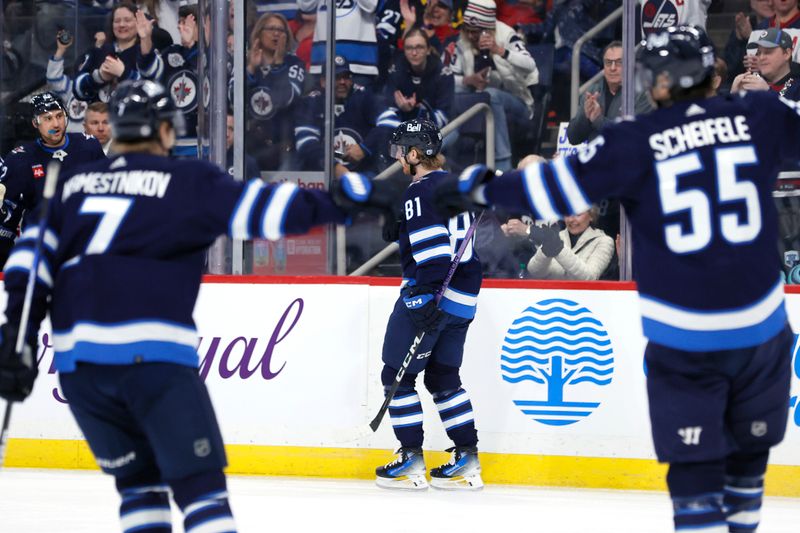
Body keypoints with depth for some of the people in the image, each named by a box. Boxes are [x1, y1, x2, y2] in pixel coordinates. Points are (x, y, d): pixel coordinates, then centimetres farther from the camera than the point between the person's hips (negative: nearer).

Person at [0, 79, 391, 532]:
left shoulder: (70, 186, 18)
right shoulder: (186, 181, 4)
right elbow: (261, 208, -4)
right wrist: (344, 201, 2)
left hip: (77, 357, 5)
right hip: (154, 355, -5)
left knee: (139, 480, 17)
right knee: (200, 482, -2)